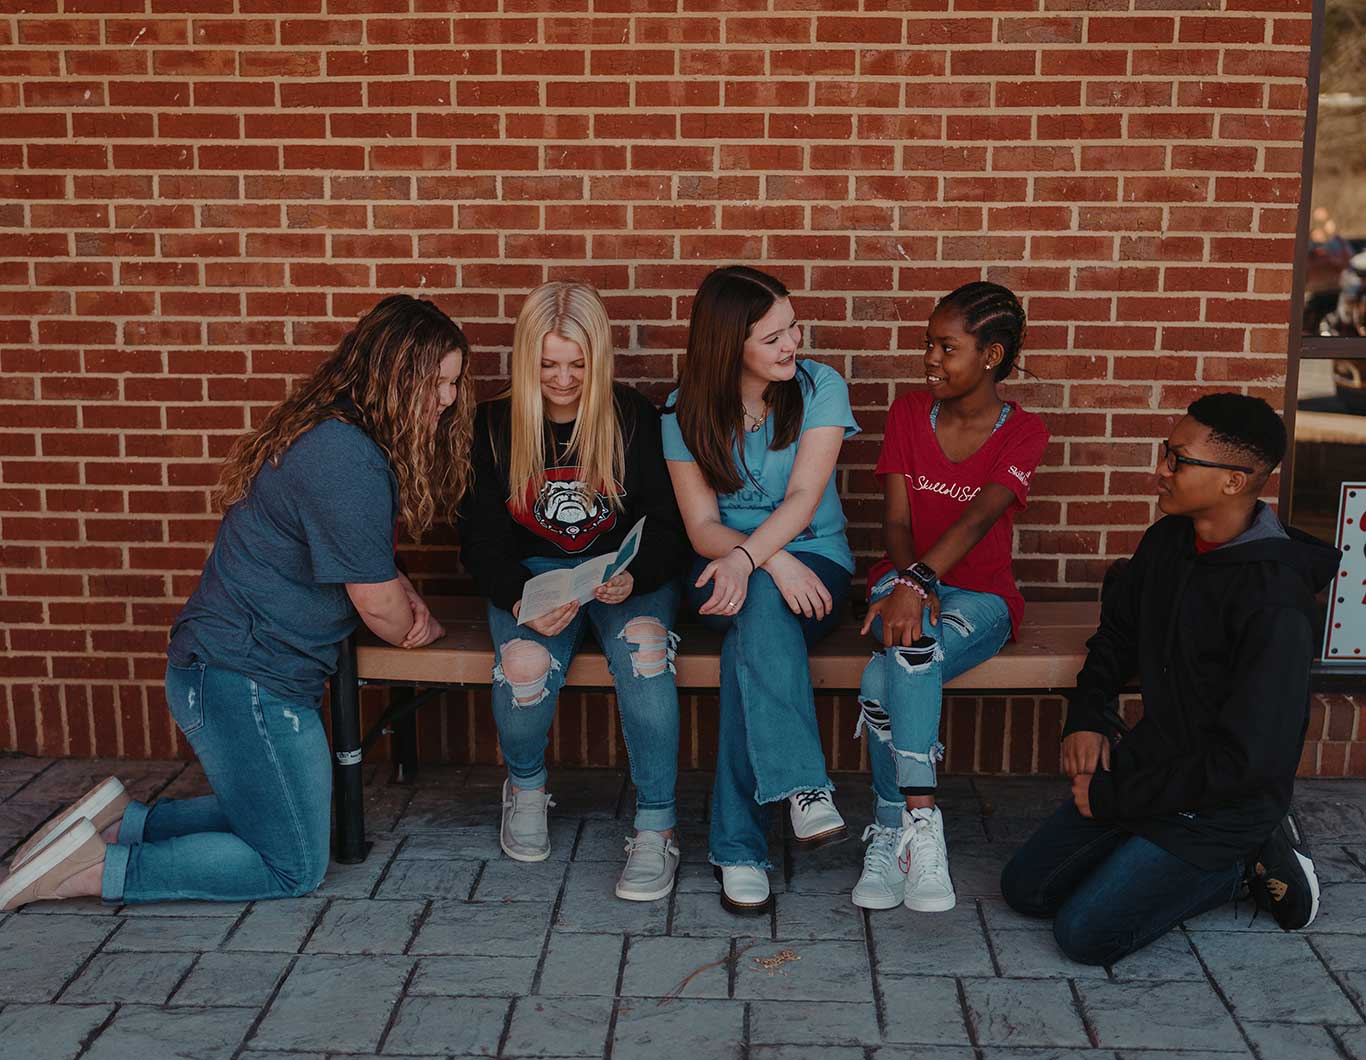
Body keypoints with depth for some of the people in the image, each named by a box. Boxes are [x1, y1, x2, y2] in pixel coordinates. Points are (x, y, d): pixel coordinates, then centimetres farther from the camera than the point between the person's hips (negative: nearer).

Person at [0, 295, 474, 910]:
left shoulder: (330, 434, 9)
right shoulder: (345, 459, -24)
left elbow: (366, 560, 23)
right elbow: (376, 604, -16)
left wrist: (405, 596, 5)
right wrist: (418, 628, 5)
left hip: (223, 668, 10)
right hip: (246, 680, -10)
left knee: (270, 819, 23)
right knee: (294, 867, 3)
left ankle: (118, 820, 17)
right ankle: (97, 869, 2)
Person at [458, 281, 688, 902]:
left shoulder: (634, 418, -3)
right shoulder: (494, 425, 0)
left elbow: (664, 525, -2)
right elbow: (481, 540, -1)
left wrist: (634, 577, -26)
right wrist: (521, 601, -22)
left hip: (625, 575, -1)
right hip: (532, 572, 1)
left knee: (642, 647, -35)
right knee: (524, 666, -32)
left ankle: (656, 827, -22)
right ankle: (526, 784, 3)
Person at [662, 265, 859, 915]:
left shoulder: (820, 387, -4)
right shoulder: (686, 411, -1)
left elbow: (804, 495, -15)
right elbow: (702, 528, -5)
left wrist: (745, 558, -33)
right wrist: (774, 564, -25)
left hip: (813, 559, 0)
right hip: (725, 571, 1)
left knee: (753, 633, -35)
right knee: (761, 609, -38)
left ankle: (738, 846, -33)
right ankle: (803, 787, -41)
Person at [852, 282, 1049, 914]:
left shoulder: (1023, 433, -4)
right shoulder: (908, 413, 6)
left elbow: (980, 516, -23)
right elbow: (895, 518, -3)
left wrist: (921, 581, -40)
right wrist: (908, 583, -24)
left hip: (980, 596, -2)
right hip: (906, 583, 2)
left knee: (885, 677, -34)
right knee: (911, 640, -36)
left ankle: (891, 833, -26)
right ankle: (919, 819, -32)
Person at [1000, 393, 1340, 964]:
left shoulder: (1275, 603, -27)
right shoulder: (1169, 540, -2)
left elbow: (1244, 761, -27)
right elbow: (1118, 629, 17)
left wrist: (1113, 799, -19)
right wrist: (1087, 717, 1)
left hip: (1222, 805, -8)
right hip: (1146, 762, 8)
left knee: (1084, 933, -12)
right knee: (1025, 888, 9)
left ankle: (1245, 862, 6)